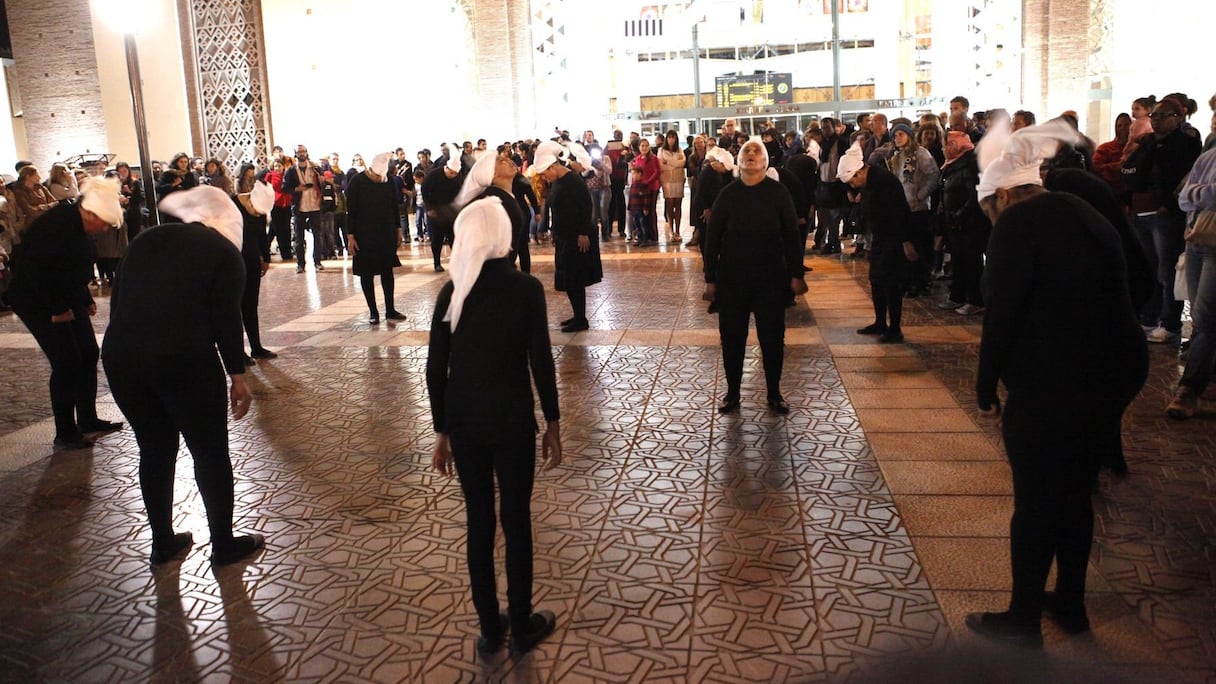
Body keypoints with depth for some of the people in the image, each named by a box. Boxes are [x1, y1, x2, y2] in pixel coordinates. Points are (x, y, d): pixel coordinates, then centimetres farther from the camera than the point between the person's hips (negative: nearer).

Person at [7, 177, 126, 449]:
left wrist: (86, 300, 10)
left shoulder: (80, 225, 3)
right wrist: (56, 309, -21)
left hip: (67, 299, 9)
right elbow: (36, 272, -27)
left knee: (88, 355, 8)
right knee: (66, 362, -10)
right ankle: (65, 433, 1)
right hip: (38, 302, -9)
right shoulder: (56, 225, -24)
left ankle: (88, 419, 21)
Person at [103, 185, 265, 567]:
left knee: (154, 450, 19)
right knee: (210, 452, 9)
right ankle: (224, 546, 18)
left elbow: (118, 302, 15)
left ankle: (163, 544, 30)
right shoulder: (224, 251, 4)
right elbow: (226, 317, -5)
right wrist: (237, 376, -2)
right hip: (184, 360, -5)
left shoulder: (147, 240, 18)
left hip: (120, 355, 5)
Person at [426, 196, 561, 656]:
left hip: (464, 423, 2)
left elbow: (436, 369, -1)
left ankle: (490, 628, 26)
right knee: (516, 522, 11)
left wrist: (442, 431, 9)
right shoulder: (526, 288, -9)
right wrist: (553, 424, 2)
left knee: (478, 523, 14)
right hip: (512, 421, -2)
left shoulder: (453, 290, -3)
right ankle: (522, 626, 24)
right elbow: (541, 362, -9)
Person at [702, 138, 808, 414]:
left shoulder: (778, 193, -3)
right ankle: (732, 392, 22)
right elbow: (711, 239, 2)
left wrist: (796, 274, -4)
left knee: (773, 338, 7)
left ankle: (774, 393, 23)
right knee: (732, 337, 7)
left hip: (771, 278, 0)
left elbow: (791, 236, -1)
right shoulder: (728, 194, -1)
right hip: (732, 278, 1)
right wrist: (710, 278, 0)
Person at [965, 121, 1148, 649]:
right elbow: (1110, 296, 15)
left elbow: (1002, 312, -15)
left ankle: (1023, 623, 17)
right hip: (1117, 372, 9)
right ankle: (1070, 604, 37)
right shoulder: (1084, 214, 15)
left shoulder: (1019, 223, -11)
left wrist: (986, 388, -5)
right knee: (1074, 492, 21)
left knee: (1036, 501, 4)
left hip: (1054, 383, -8)